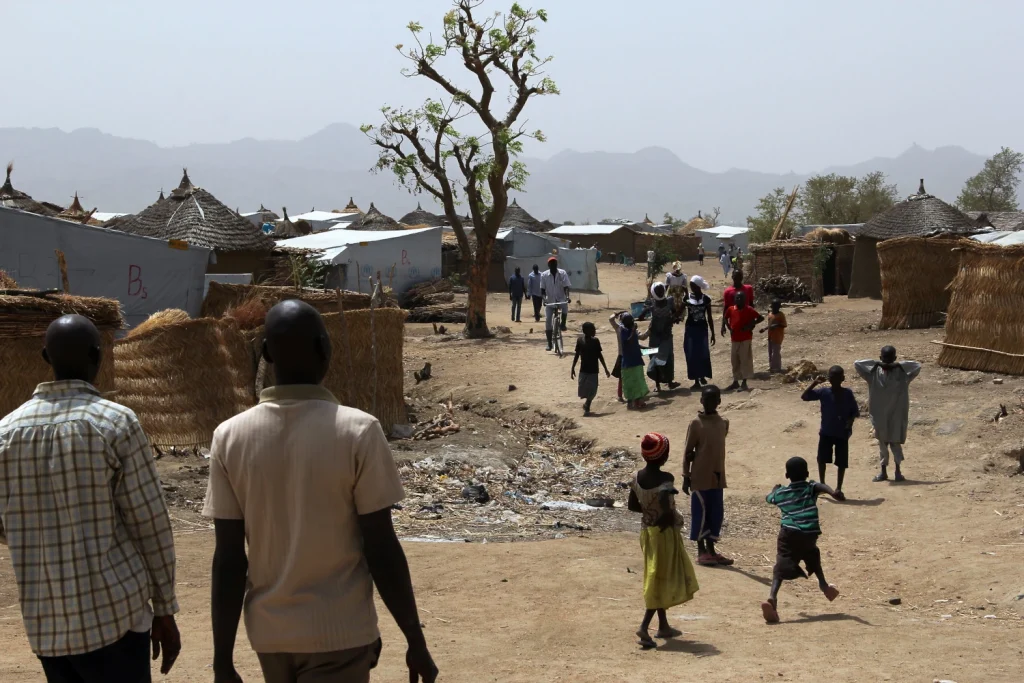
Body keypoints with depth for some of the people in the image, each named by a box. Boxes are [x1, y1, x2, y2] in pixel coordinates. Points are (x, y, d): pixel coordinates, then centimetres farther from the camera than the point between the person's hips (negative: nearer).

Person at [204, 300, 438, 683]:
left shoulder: (230, 437, -6)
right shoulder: (358, 432, -15)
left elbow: (228, 560, -5)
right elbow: (382, 551, -12)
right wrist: (416, 641, -2)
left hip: (269, 634, 4)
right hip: (339, 635, -4)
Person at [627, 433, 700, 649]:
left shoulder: (638, 477, 1)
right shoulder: (665, 479, -20)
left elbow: (632, 505, 6)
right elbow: (666, 507, -34)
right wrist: (674, 518, -16)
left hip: (647, 531, 7)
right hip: (664, 533, -7)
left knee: (657, 578, 18)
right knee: (663, 580, -2)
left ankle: (664, 626, 28)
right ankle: (645, 626, -12)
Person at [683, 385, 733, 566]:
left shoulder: (724, 423, 5)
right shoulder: (696, 424, -10)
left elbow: (716, 446, 11)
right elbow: (688, 453, -8)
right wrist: (686, 478, -9)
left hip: (717, 477, 6)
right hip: (700, 478, -6)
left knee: (717, 514, 9)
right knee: (700, 513, 1)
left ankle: (711, 549, 19)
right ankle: (701, 551, 9)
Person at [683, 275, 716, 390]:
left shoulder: (706, 299, -3)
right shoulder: (687, 298, -4)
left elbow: (709, 317, 3)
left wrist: (712, 333, 3)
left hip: (702, 329, 0)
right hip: (691, 329, 0)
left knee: (703, 353, 5)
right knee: (692, 354, 0)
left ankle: (702, 375, 27)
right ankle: (697, 380, 7)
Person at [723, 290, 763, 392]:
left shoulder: (748, 310, -8)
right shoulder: (730, 309, 2)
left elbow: (761, 318, -5)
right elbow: (726, 318, 21)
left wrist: (751, 325, -13)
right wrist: (729, 328, 6)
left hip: (746, 339, -4)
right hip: (735, 339, 4)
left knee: (745, 360, -2)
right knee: (735, 361, 10)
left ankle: (744, 382, 3)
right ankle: (735, 381, 19)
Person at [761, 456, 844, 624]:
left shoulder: (781, 493, 13)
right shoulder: (811, 488, 7)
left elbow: (768, 498, 34)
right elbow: (822, 487, -17)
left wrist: (775, 489, 55)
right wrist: (834, 493, -38)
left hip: (788, 534, 0)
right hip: (809, 534, 1)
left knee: (782, 567, -12)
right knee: (812, 556, 34)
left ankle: (772, 597, -34)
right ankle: (823, 584, 41)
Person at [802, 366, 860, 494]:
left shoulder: (848, 394, -4)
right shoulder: (823, 392, -4)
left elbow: (856, 412, 2)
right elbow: (804, 397, -10)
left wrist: (850, 420, -19)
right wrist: (815, 383, -19)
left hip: (842, 433, -1)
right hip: (826, 432, 1)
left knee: (841, 462, 2)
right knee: (822, 459, 3)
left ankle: (839, 488, 12)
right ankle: (822, 484, 20)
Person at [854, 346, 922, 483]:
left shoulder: (902, 372, -8)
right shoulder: (875, 372, -6)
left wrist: (899, 365, -17)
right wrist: (876, 364, -16)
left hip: (896, 414, -1)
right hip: (879, 414, 1)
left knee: (895, 442, 4)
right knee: (882, 442, 9)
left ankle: (898, 470, 13)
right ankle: (882, 471, 13)